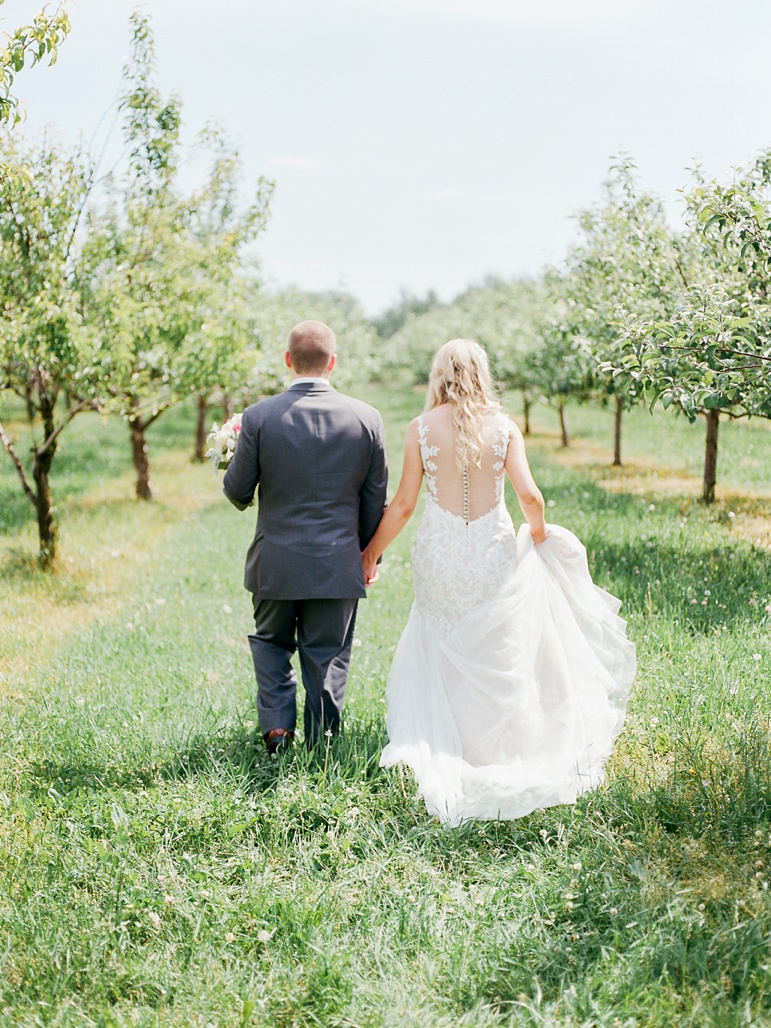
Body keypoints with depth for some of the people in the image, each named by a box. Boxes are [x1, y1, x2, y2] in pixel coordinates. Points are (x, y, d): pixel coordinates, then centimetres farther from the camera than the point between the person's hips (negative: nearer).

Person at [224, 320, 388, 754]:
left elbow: (237, 490, -4)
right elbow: (376, 499, 1)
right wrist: (368, 555, 14)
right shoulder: (367, 418, -5)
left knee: (271, 642, 22)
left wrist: (240, 492, 20)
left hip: (277, 561, -1)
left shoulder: (259, 416, -11)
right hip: (339, 563, 1)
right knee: (327, 656, 12)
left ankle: (277, 726, 11)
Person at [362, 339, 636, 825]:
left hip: (441, 553, 0)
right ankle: (501, 749, 18)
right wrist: (538, 530, 13)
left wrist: (371, 552, 10)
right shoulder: (502, 426, -3)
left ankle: (435, 754, 12)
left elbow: (403, 504, -2)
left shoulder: (422, 429, -4)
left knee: (441, 656, 13)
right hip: (493, 551, 0)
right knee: (500, 658, 12)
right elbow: (529, 495, -9)